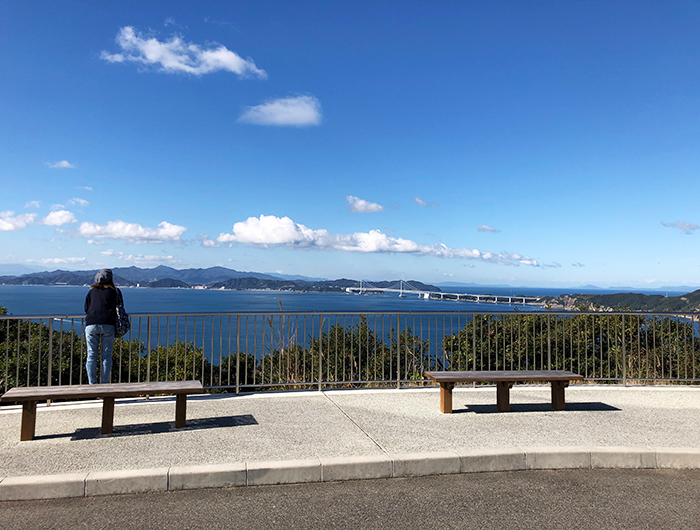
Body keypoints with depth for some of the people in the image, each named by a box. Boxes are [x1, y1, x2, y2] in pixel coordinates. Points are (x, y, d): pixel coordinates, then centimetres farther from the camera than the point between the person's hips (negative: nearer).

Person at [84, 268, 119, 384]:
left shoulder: (91, 291, 14)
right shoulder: (113, 292, 9)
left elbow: (86, 309, 19)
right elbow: (116, 309, 11)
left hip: (91, 325, 1)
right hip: (108, 326, -1)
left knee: (91, 355, 5)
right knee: (106, 356, 2)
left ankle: (92, 384, 5)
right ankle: (104, 384, 2)